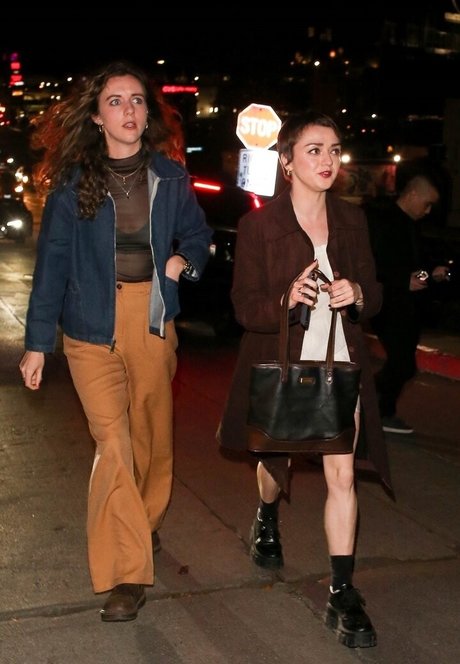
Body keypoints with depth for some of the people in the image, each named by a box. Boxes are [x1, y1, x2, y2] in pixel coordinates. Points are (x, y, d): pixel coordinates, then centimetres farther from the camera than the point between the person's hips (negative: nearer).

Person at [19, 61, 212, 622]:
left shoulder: (170, 176, 4)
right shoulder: (74, 181, -2)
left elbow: (197, 235, 17)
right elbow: (52, 261, -2)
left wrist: (183, 260, -8)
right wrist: (37, 343, -3)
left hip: (153, 322, 3)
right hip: (93, 327, -2)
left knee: (152, 437, 12)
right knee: (113, 443, -9)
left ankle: (145, 526, 37)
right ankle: (127, 572, -1)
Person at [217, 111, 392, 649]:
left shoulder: (352, 220, 3)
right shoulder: (258, 225, -9)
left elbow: (374, 295, 8)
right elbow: (244, 307, -10)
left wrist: (357, 296, -16)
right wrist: (287, 298, -30)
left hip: (339, 362, 2)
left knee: (342, 472, -7)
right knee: (277, 459, 17)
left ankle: (342, 594, 0)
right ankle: (266, 522, 52)